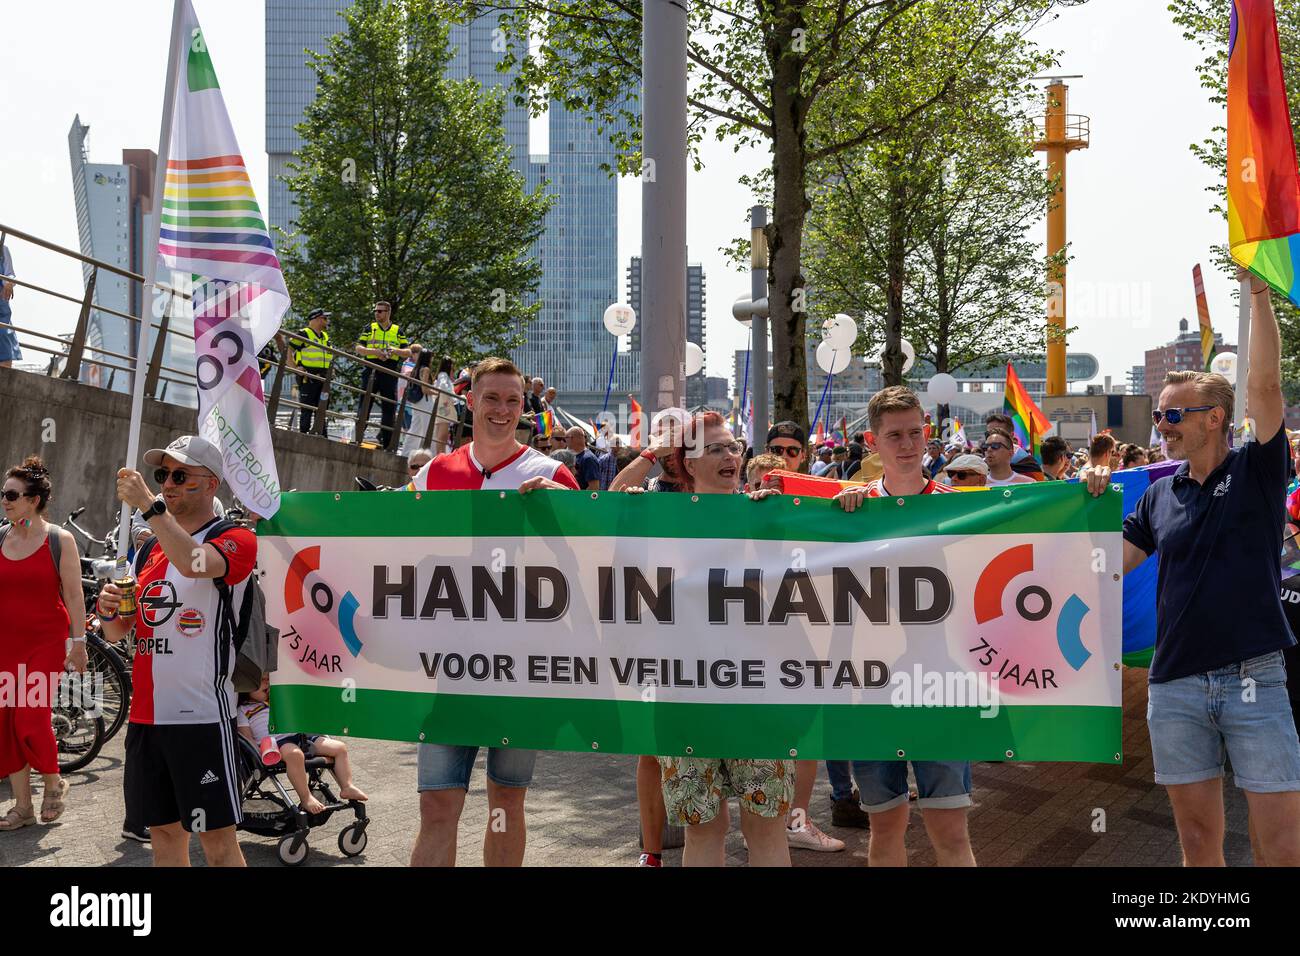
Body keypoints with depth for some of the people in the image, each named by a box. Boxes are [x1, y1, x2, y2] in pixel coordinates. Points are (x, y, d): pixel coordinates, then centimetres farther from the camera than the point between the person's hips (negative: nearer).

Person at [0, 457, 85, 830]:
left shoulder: (59, 540, -4)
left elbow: (74, 594, -5)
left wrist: (78, 641, -8)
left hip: (46, 642, -4)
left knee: (31, 720, -12)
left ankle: (53, 784, 15)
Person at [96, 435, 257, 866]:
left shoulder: (235, 540, -5)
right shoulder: (150, 551, 16)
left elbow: (194, 563, -29)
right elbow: (117, 633, 20)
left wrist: (149, 504, -26)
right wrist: (109, 608, -1)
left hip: (201, 713, -7)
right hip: (145, 714, 7)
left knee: (217, 840, -4)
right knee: (164, 834, 13)